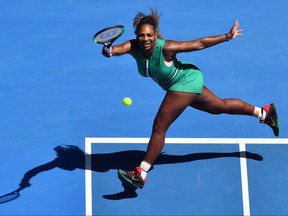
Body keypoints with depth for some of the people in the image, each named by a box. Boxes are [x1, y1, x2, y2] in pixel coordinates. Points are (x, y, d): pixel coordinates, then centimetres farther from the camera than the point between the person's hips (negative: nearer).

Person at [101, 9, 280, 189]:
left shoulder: (165, 47, -30)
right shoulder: (134, 47, -16)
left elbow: (199, 44, -22)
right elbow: (116, 49, -34)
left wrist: (228, 36, -13)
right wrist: (108, 51, -59)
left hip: (187, 80, -7)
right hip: (187, 81, 7)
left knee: (159, 126, -11)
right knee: (221, 106, 24)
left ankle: (141, 174, -3)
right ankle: (263, 112, 42)